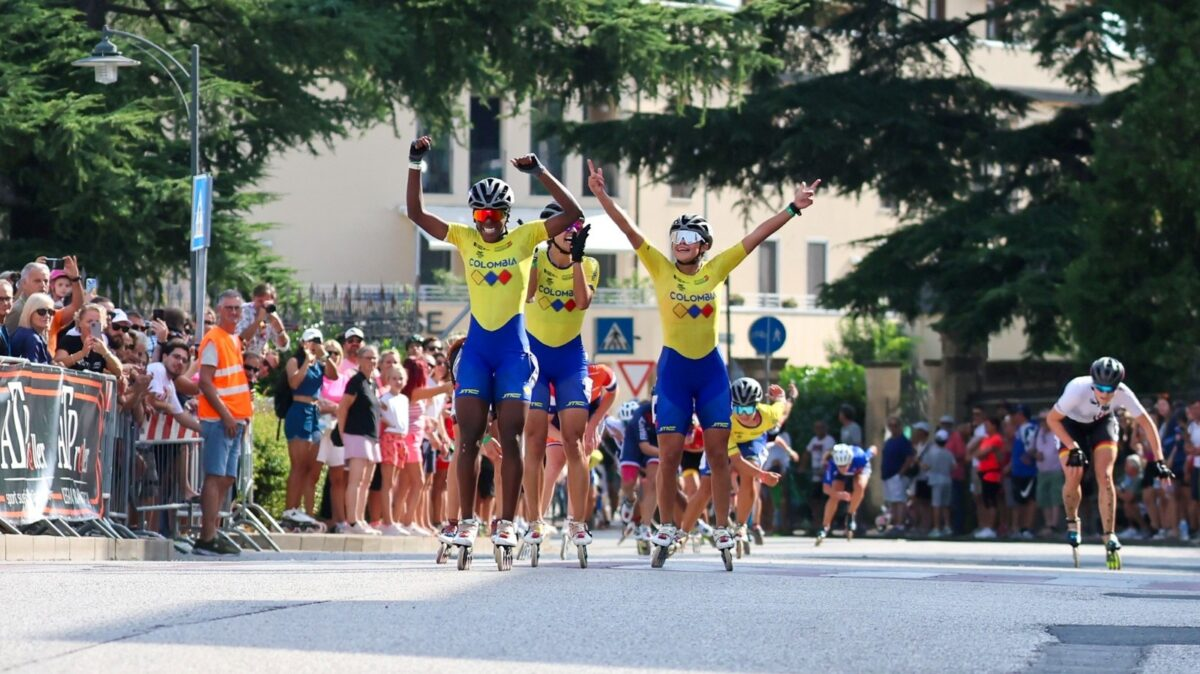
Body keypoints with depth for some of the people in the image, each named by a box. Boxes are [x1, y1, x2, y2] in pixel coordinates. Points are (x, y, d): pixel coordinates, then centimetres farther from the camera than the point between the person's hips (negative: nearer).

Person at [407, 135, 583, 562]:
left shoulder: (525, 238, -1)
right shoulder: (464, 239, 5)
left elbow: (572, 213, -9)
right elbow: (416, 213, 3)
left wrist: (539, 172, -15)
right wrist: (415, 166, -7)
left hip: (514, 347, -2)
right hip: (476, 346, 2)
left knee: (510, 438, -4)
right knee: (469, 437, -3)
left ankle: (507, 522, -2)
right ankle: (468, 520, 2)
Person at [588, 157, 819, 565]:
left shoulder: (717, 269, 1)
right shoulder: (660, 269, -3)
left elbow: (756, 237, 1)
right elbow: (629, 231, -11)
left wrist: (793, 208, -1)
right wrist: (602, 196, -21)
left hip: (711, 368, 1)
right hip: (673, 367, -1)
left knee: (718, 452, 0)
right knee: (669, 453, -2)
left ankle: (723, 530, 6)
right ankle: (666, 529, 10)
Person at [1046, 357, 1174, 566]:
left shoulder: (1123, 393, -31)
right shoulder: (1078, 390, -39)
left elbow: (1146, 423, -22)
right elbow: (1052, 419, -26)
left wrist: (1158, 461, -26)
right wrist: (1073, 448, -33)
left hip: (1102, 423, 1)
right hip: (1072, 425, -1)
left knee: (1105, 477, -17)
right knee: (1074, 477, -17)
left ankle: (1109, 536, -9)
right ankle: (1072, 522, 13)